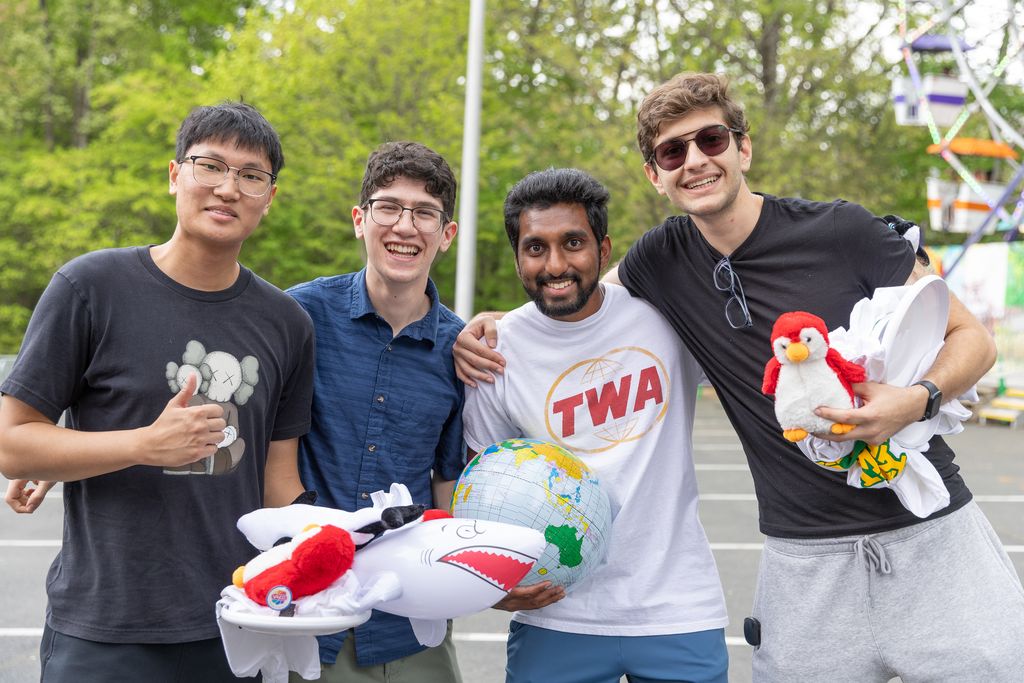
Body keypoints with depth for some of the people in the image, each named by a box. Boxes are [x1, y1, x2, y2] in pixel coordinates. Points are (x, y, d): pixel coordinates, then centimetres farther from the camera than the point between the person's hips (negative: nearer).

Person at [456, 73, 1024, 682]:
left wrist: (917, 399, -22)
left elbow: (972, 338, -1)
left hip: (930, 531, -1)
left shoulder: (841, 231, -9)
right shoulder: (660, 261, -1)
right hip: (805, 556, 2)